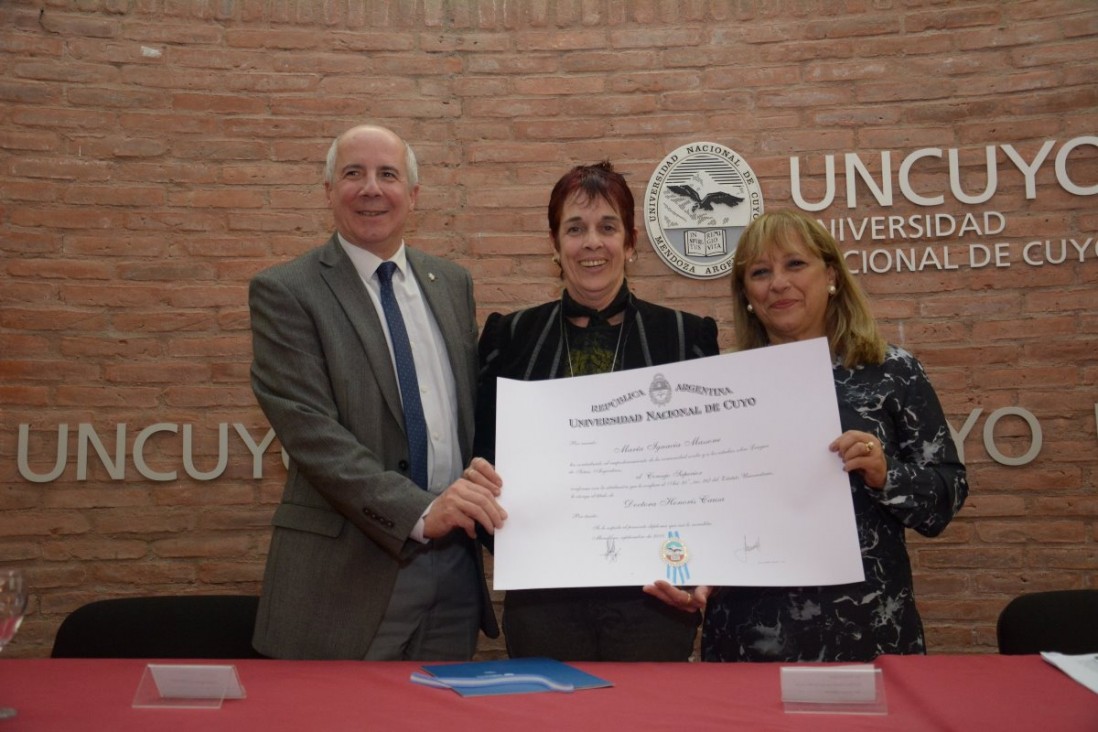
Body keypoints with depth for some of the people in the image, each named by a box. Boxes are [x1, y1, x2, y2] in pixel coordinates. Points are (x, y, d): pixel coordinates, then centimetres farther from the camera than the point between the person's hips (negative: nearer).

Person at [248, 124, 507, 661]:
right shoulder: (284, 292, -6)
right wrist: (420, 512, -25)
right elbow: (310, 431, -15)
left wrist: (481, 474, -6)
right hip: (347, 569, -4)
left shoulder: (452, 284, 11)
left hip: (455, 564, 5)